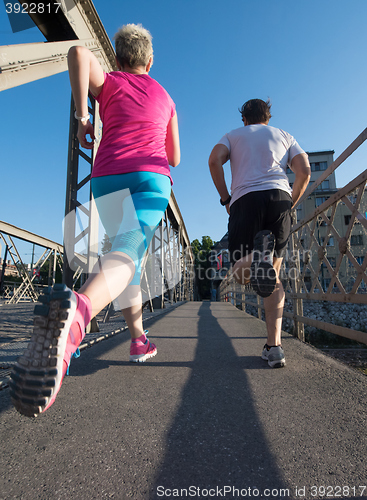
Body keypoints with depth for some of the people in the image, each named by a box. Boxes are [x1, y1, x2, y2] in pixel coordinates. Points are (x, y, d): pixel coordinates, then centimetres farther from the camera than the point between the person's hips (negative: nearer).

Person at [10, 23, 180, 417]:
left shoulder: (107, 83, 19)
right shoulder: (165, 98, 27)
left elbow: (79, 53, -6)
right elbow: (174, 158, 26)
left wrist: (81, 116, 1)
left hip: (108, 178, 1)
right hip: (152, 178, 0)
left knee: (126, 257, 13)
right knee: (127, 254, -24)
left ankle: (138, 340, 16)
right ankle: (78, 309, -57)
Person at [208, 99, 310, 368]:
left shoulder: (233, 135, 25)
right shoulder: (285, 136, 27)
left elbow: (214, 160, 1)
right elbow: (305, 171, 10)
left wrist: (225, 198, 6)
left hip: (245, 200, -1)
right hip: (279, 196, 2)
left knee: (241, 274, 5)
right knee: (273, 275, 7)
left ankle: (257, 256, -32)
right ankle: (275, 346, -2)